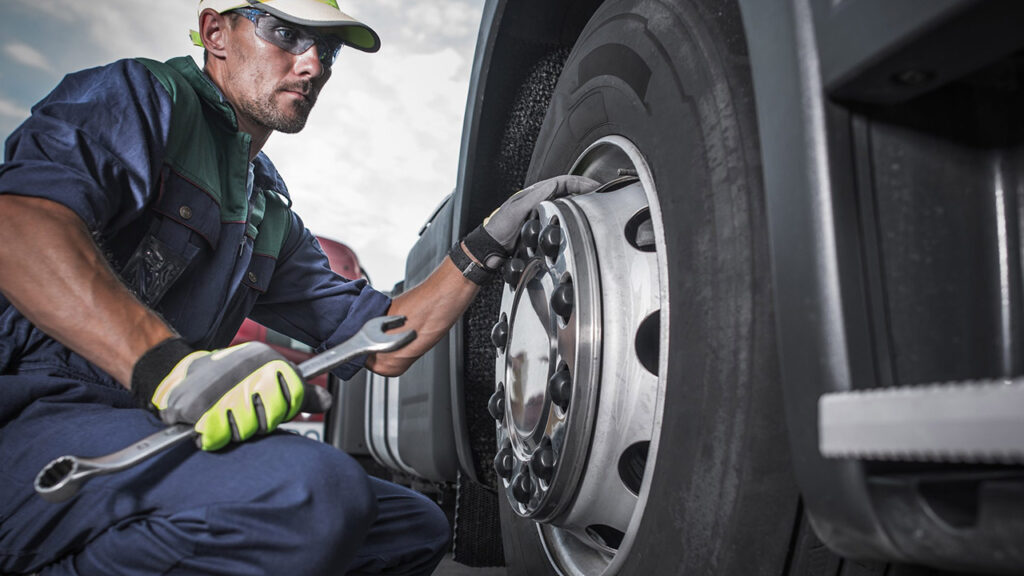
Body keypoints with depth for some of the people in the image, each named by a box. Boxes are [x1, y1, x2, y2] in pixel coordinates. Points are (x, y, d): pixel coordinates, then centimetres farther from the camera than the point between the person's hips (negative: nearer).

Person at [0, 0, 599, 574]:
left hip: (166, 429, 9)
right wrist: (165, 362, -36)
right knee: (313, 490, -35)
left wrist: (489, 244, 8)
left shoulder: (274, 218, 21)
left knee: (418, 525, 8)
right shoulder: (143, 96, 0)